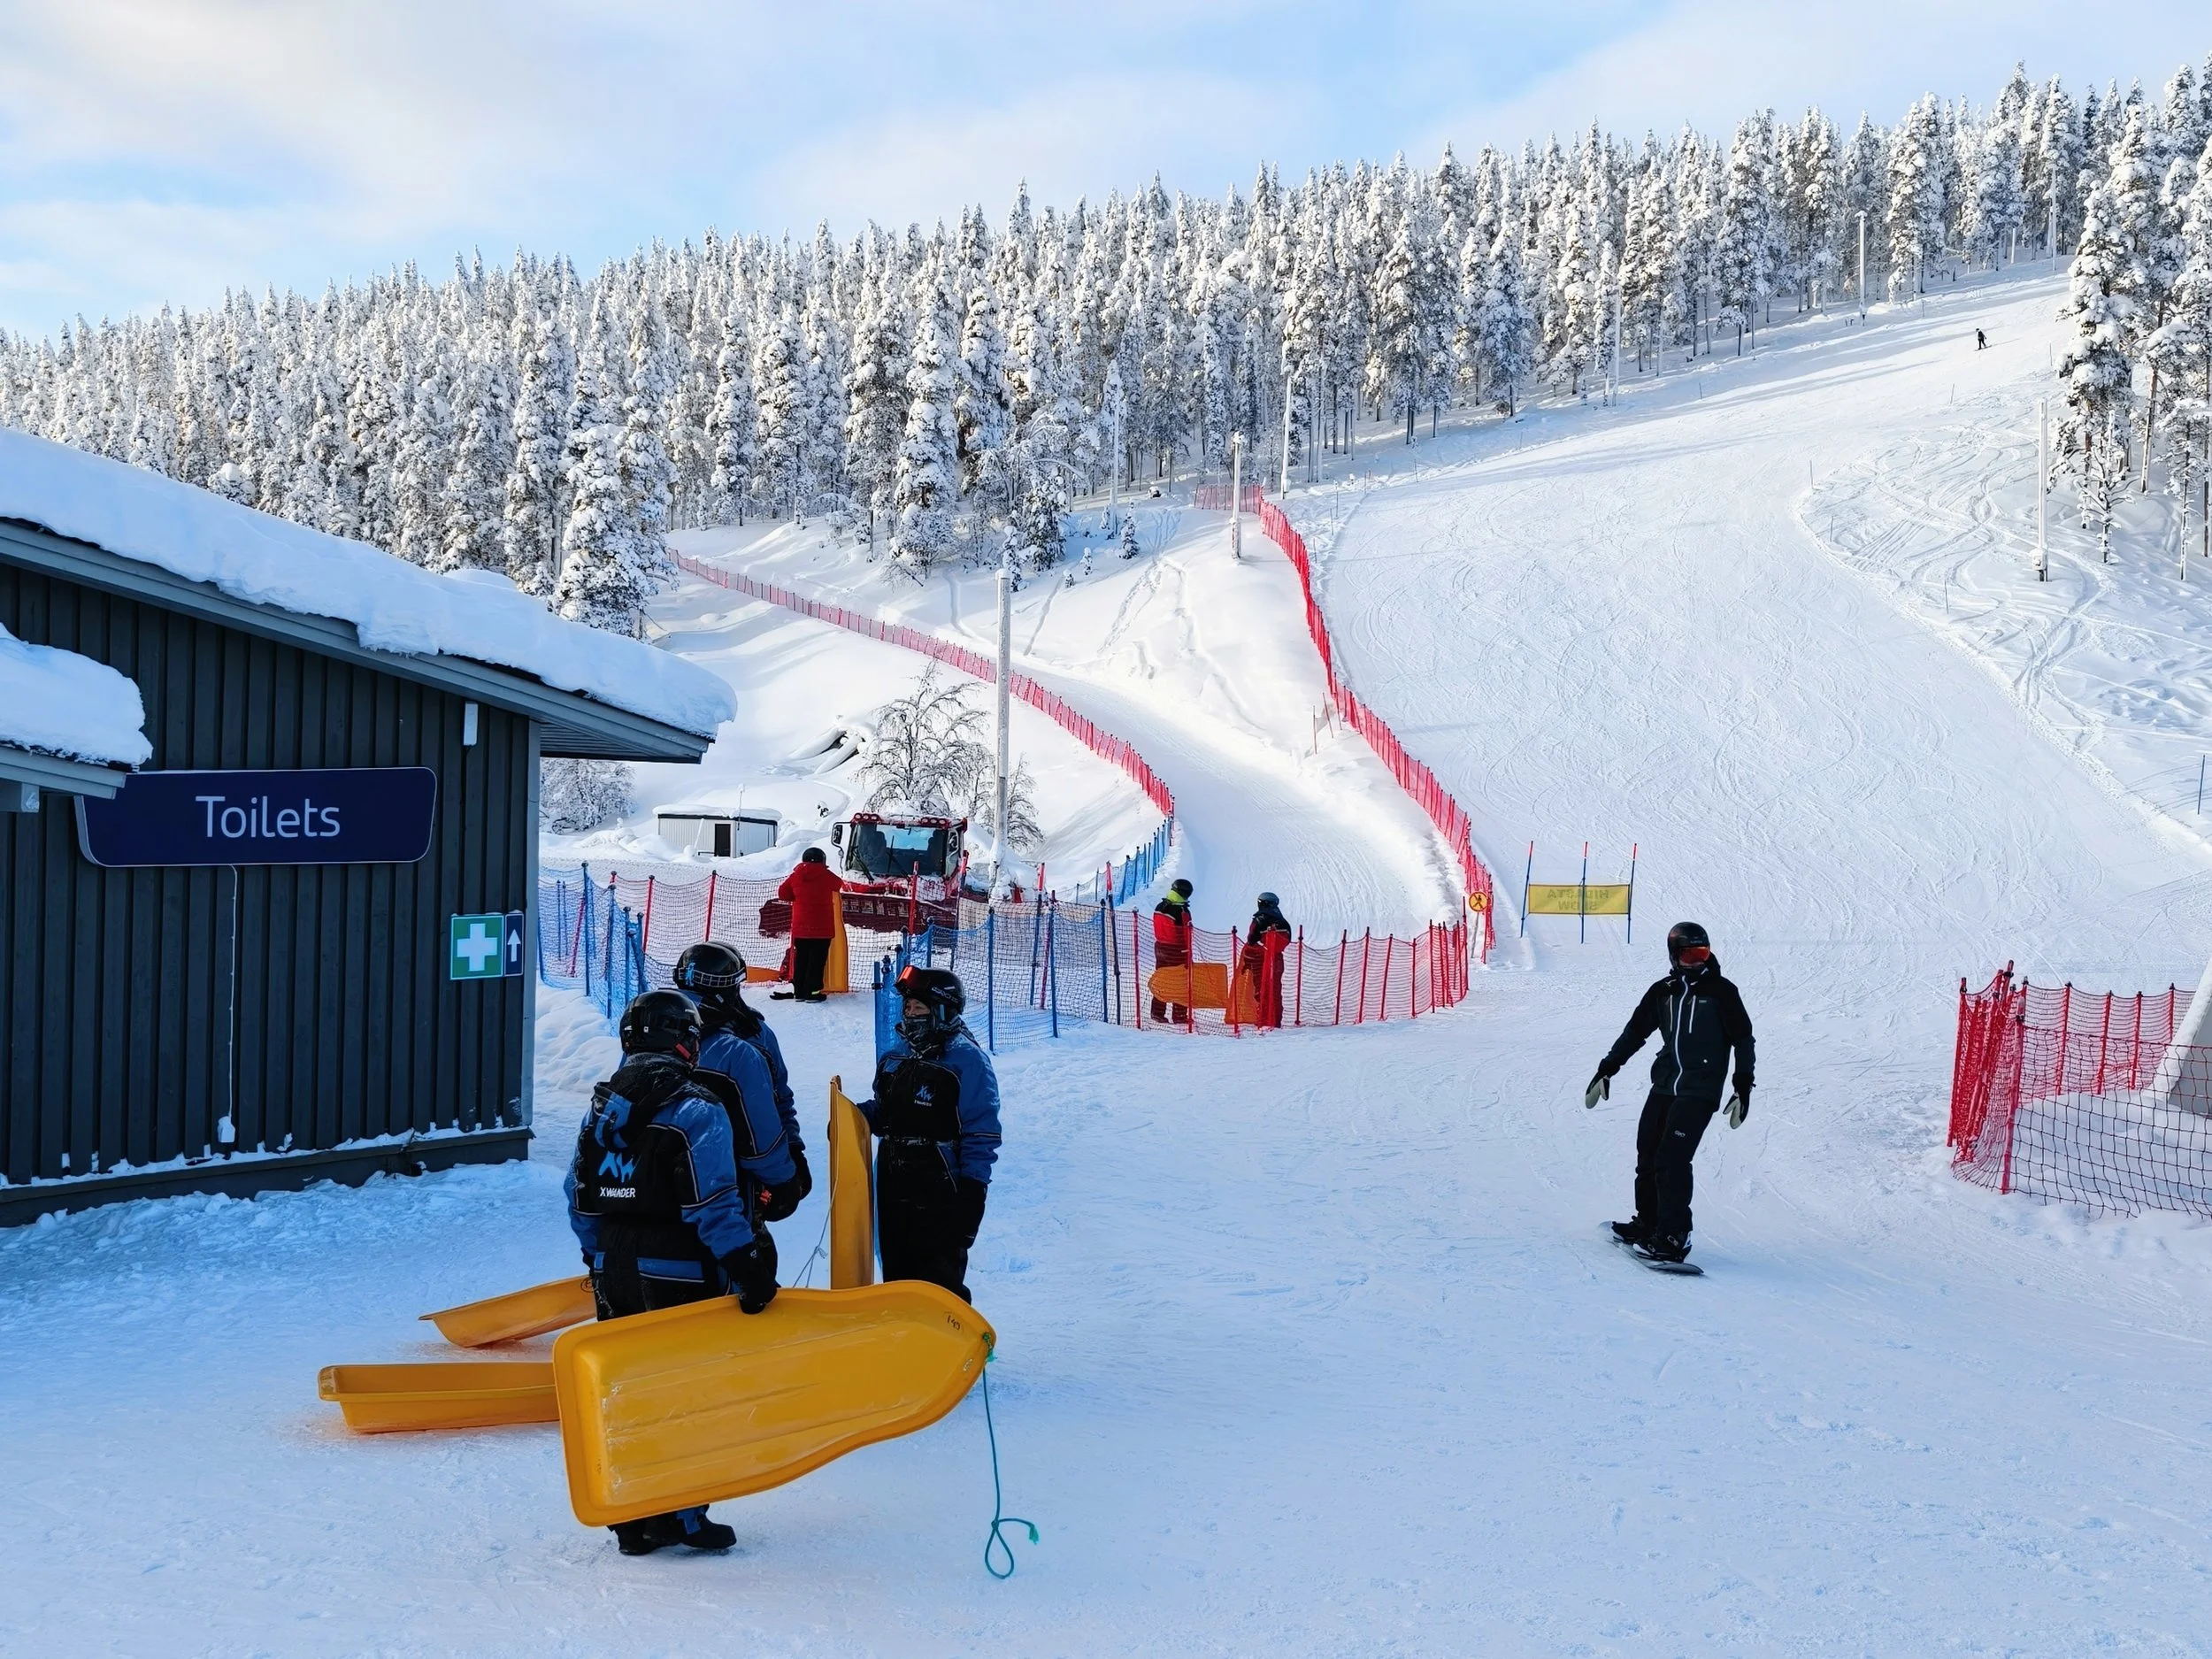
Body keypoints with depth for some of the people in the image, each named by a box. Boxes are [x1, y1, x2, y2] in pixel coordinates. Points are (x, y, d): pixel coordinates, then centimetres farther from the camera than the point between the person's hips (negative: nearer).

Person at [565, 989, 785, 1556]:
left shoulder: (603, 1103, 9)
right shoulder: (697, 1108, -13)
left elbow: (581, 1199, 12)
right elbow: (712, 1204, -20)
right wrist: (749, 1268, -18)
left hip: (614, 1274, 7)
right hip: (679, 1276, -7)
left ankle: (632, 1520, 21)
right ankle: (678, 1516, 7)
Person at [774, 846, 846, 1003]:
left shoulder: (795, 876, 2)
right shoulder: (827, 875, -6)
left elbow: (782, 893, 9)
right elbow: (838, 885, 14)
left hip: (800, 927, 3)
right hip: (822, 928, -3)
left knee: (800, 959, 12)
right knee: (817, 960, 0)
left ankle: (799, 991, 15)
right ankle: (812, 991, -4)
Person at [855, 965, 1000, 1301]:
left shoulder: (967, 1059, -12)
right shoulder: (896, 1053, 11)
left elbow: (981, 1134, -13)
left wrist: (973, 1190, -16)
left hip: (939, 1192, -7)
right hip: (893, 1186, 7)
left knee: (939, 1280, -2)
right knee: (897, 1271, 15)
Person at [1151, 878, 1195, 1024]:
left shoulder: (1159, 908, 5)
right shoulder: (1182, 911, -18)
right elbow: (1186, 936, -15)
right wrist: (1188, 956, -8)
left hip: (1161, 950, 7)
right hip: (1177, 952, -7)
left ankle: (1158, 1012, 14)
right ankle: (1179, 1015, 4)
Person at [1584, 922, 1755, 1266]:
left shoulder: (1722, 991, -2)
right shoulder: (1663, 992, 10)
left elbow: (1743, 1039, 1)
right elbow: (1635, 1031, 18)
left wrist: (1743, 1087, -3)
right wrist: (1607, 1069, 16)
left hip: (1700, 1091, -5)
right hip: (1664, 1085, 5)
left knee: (1672, 1159, -15)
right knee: (1647, 1155, 6)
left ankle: (1673, 1237, -13)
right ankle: (1647, 1223, 21)